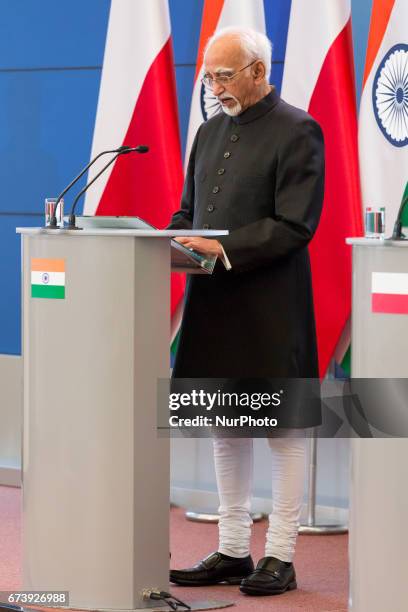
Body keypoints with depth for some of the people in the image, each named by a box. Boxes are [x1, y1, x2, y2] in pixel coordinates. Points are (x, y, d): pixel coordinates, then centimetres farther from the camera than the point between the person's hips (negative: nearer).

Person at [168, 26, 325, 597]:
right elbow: (189, 208, 19)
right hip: (213, 299, 7)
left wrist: (226, 249, -22)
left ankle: (280, 556, 8)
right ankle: (232, 550, 21)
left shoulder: (297, 132, -8)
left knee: (284, 429, 1)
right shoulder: (211, 131, 14)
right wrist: (174, 238, -2)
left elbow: (295, 224, -15)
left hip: (271, 306, -7)